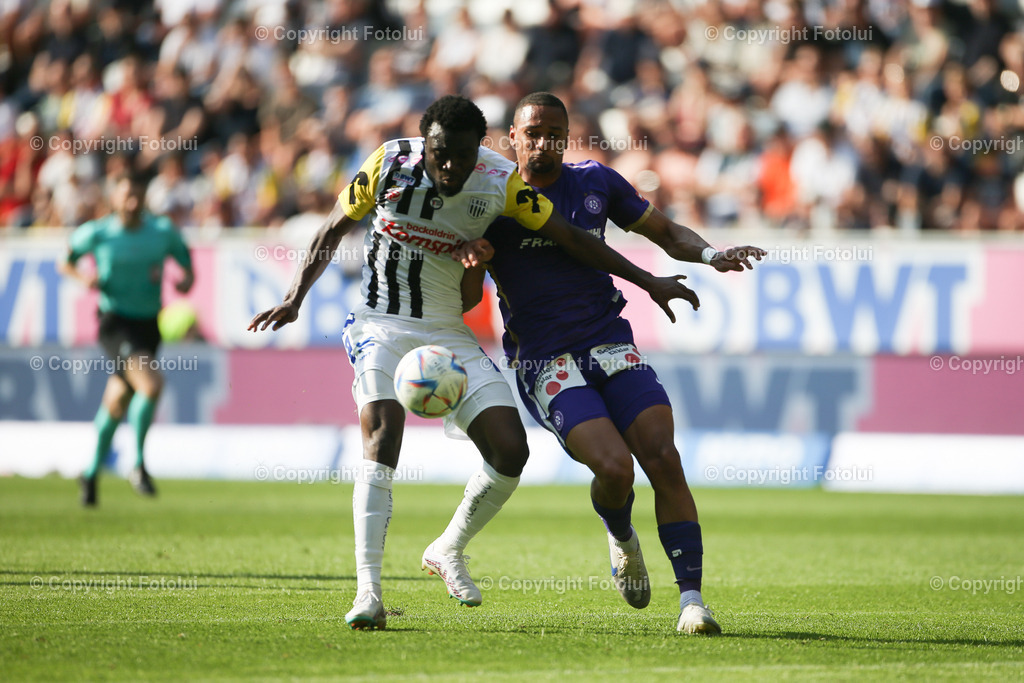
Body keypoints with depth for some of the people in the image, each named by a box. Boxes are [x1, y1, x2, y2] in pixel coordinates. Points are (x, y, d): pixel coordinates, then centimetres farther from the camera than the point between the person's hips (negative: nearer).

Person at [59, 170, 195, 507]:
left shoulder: (163, 231, 1)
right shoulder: (97, 233, -5)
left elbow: (186, 262, 12)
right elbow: (66, 262, 10)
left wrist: (185, 281, -12)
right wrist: (83, 277, -11)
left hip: (148, 324, 4)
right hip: (115, 321, -4)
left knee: (117, 402, 14)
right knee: (151, 384, -26)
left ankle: (92, 472, 34)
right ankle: (138, 464, -11)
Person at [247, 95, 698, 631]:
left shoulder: (501, 183, -8)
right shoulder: (389, 164, -11)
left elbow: (570, 238, 1)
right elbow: (334, 229, 3)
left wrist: (648, 282, 2)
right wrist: (295, 299, -3)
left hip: (450, 334, 3)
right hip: (381, 325, -3)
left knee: (510, 450, -9)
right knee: (382, 435, -26)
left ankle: (448, 552, 17)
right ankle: (368, 595, -27)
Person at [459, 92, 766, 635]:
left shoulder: (595, 182, 7)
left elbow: (666, 233, 17)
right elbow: (466, 303, -3)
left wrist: (712, 256, -2)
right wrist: (474, 264, -24)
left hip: (610, 346, 3)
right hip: (544, 362, -3)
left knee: (663, 459, -15)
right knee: (614, 466, -22)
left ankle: (691, 599, -12)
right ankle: (621, 539, 14)